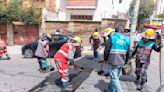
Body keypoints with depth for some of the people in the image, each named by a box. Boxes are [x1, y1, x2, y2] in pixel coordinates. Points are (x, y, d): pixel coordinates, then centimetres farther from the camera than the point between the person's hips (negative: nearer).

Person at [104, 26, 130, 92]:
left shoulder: (112, 38, -8)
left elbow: (106, 50, -6)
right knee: (115, 77, 18)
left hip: (113, 61, -5)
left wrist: (105, 59, 10)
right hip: (121, 62, 6)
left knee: (114, 78, 2)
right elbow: (128, 53, 11)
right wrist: (125, 61, 24)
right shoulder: (127, 39, 6)